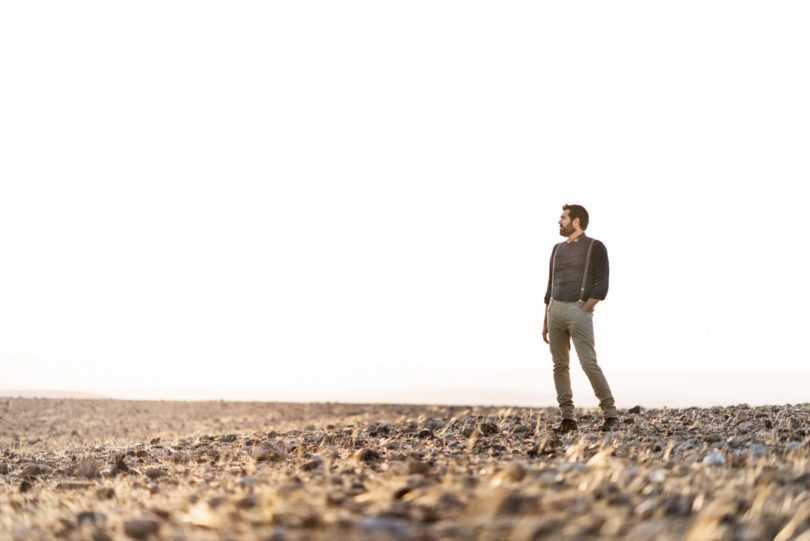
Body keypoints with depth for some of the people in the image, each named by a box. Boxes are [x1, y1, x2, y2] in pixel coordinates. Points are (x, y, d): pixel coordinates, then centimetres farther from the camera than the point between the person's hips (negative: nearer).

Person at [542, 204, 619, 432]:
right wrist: (546, 321, 15)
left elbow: (601, 286, -7)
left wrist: (583, 311, -14)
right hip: (555, 309, 6)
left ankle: (610, 414, -5)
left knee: (589, 363, -14)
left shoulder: (595, 247, -1)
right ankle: (568, 418, 6)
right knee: (559, 365, 2)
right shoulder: (558, 249, 18)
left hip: (579, 310, -6)